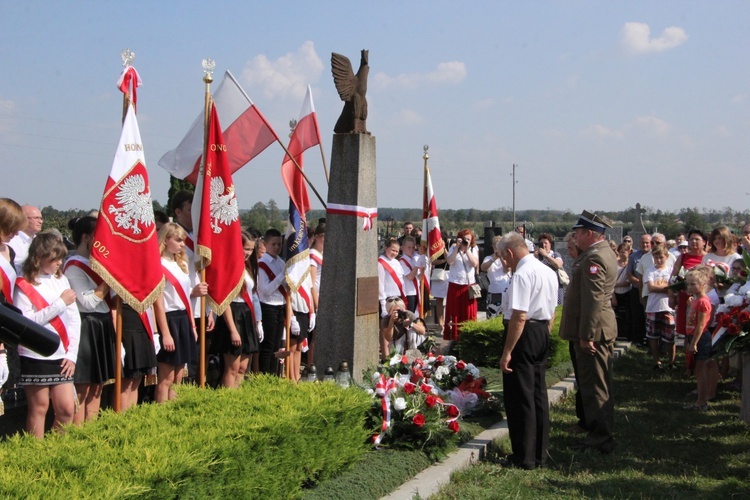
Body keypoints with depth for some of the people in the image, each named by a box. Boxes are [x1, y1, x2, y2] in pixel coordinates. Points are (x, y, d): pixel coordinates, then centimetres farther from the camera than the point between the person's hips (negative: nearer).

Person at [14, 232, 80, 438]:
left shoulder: (61, 280, 10)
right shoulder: (24, 286, -5)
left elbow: (74, 319, 9)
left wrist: (72, 354, 1)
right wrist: (60, 303, -15)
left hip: (61, 356, 5)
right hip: (35, 357, -4)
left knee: (67, 408, 2)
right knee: (39, 407, 2)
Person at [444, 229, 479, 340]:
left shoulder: (474, 249, 5)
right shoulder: (453, 248, 3)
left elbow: (475, 263, -11)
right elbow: (450, 261, -13)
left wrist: (467, 250, -15)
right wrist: (457, 247, -17)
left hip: (469, 284, 0)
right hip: (455, 284, 0)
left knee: (469, 312, 1)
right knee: (454, 311, 4)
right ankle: (453, 335, 10)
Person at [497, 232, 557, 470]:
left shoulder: (522, 274, -18)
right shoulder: (549, 272, 11)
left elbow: (519, 317, -23)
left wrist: (507, 352, -20)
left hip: (526, 333, -9)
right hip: (543, 333, 9)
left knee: (520, 396, 0)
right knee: (538, 394, 16)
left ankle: (524, 457, 6)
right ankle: (540, 454, 23)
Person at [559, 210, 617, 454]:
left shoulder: (594, 259, -20)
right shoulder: (604, 253, 14)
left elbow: (593, 300, -24)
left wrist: (586, 336, -23)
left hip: (593, 331, -11)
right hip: (604, 328, 11)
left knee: (594, 386, -5)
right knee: (599, 385, 19)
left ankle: (599, 439, 0)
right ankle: (602, 434, 30)